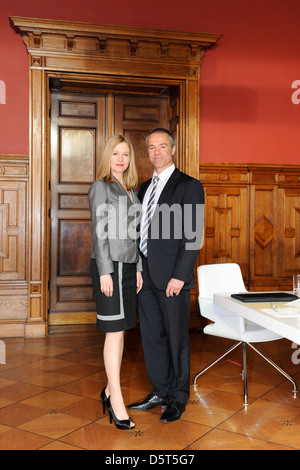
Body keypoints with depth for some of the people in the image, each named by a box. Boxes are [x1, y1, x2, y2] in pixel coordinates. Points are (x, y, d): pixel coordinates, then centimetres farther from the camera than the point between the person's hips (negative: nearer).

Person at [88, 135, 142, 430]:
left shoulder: (132, 191, 16)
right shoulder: (101, 187, -4)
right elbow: (99, 232, -11)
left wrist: (138, 269, 12)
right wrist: (105, 271, -16)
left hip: (128, 265, 7)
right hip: (109, 265, -7)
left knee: (120, 331, 11)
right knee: (115, 331, -6)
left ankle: (110, 388, 23)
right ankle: (116, 400, 1)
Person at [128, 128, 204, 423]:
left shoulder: (189, 186, -5)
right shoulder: (145, 188, 16)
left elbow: (193, 236, -11)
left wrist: (179, 276, -18)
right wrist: (137, 270, 10)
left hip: (171, 276, -6)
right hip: (145, 274, 7)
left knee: (176, 337, 5)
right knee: (152, 335, 13)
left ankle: (178, 398, 21)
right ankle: (160, 392, 28)